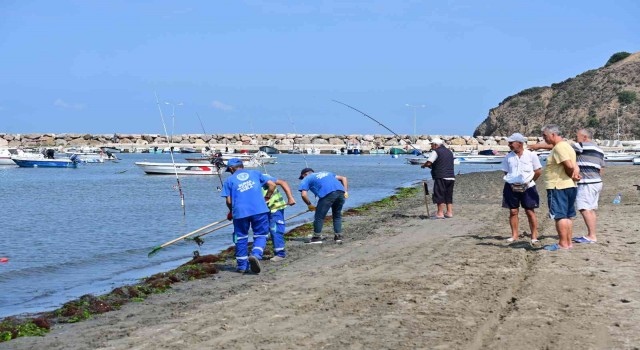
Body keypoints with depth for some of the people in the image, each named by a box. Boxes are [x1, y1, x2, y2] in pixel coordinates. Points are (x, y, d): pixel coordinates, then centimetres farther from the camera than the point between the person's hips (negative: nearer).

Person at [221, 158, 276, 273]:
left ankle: (242, 266, 18)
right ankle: (256, 255, -20)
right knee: (260, 235, 8)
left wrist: (231, 212, 24)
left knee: (241, 238, 14)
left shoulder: (230, 180, 11)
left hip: (240, 211, 0)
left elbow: (229, 201, 6)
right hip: (259, 210, 0)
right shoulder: (255, 173, 16)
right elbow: (272, 184, 9)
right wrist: (266, 198, 22)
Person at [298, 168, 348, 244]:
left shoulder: (306, 179, 22)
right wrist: (345, 191, 24)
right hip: (340, 191, 6)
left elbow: (303, 194, 6)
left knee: (319, 217, 9)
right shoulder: (326, 173, 39)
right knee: (337, 215, 23)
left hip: (327, 194, -6)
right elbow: (343, 178, 32)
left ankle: (317, 237, 16)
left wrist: (309, 205, 19)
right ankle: (338, 236, 23)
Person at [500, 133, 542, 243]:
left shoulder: (531, 155, -2)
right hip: (512, 187, 3)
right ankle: (514, 235, 12)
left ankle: (534, 236, 3)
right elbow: (506, 173, 12)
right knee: (513, 211, 3)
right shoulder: (508, 157, 6)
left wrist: (530, 181, -2)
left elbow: (538, 171, 2)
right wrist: (511, 182, 2)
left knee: (530, 212, -1)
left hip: (527, 187, -3)